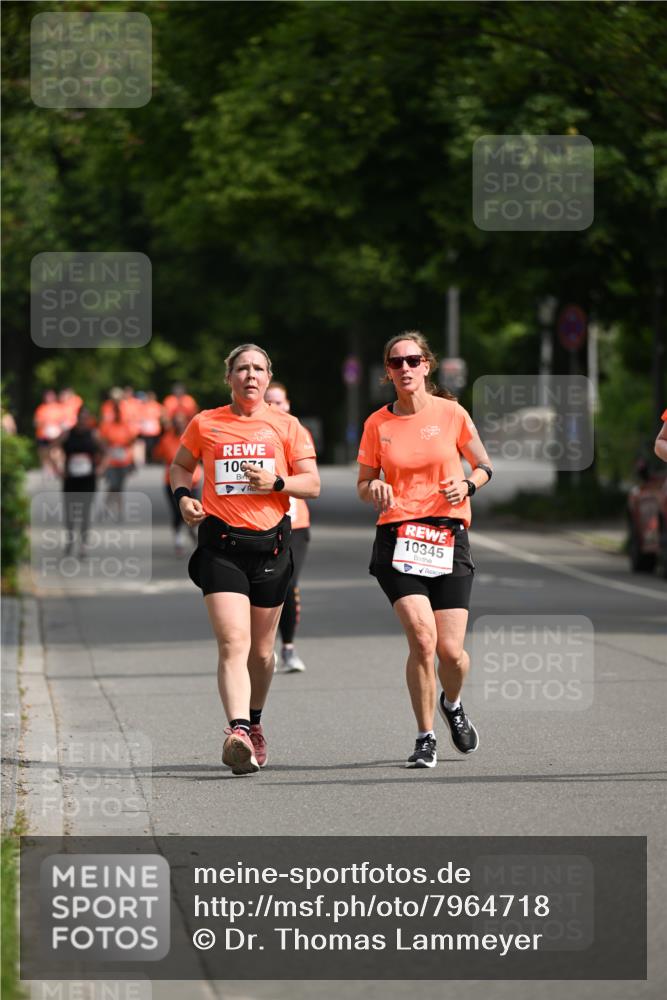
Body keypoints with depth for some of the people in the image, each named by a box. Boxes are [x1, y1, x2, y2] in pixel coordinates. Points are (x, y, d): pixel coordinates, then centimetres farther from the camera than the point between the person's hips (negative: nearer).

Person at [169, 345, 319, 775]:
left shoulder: (286, 426, 6)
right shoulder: (205, 424, 6)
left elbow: (312, 483, 4)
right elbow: (181, 465, 22)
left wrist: (277, 481, -14)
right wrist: (184, 495, 2)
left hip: (270, 542, 2)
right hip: (221, 542, -2)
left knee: (261, 649, 12)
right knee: (233, 642, -18)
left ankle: (254, 722, 35)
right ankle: (238, 730, -29)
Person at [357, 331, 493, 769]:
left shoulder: (451, 413, 2)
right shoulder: (377, 424, 5)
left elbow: (484, 467, 13)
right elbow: (364, 485, 14)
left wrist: (468, 484, -8)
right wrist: (374, 491, -9)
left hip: (448, 537, 0)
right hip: (397, 537, 0)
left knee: (451, 649, -4)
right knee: (422, 637, -18)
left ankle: (452, 705, 32)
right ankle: (426, 738, -3)